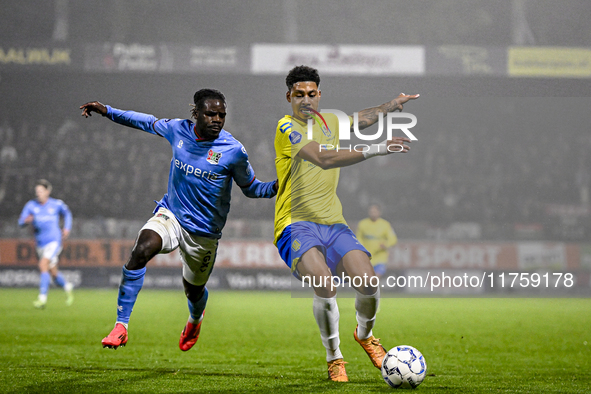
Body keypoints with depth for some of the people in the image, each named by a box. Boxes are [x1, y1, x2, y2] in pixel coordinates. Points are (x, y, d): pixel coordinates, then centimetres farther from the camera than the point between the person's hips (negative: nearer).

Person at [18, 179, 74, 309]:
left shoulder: (56, 204, -2)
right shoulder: (31, 205, -1)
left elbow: (67, 213, 18)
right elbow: (21, 222, -8)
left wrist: (67, 228, 7)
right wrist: (26, 220, -31)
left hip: (54, 241, -4)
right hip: (40, 243, 4)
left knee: (43, 265, -24)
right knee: (53, 273, 11)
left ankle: (42, 298, -26)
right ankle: (67, 287, 41)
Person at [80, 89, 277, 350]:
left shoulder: (234, 150, -14)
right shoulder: (178, 130, -6)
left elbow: (250, 189, -1)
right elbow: (148, 123, 14)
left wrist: (275, 187, -22)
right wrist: (106, 111, 14)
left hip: (204, 232, -1)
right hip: (171, 214, 1)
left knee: (194, 291, 14)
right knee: (140, 251, -28)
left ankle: (195, 319, 55)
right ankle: (121, 326, -24)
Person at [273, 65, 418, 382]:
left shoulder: (328, 121, 14)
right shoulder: (287, 127, -9)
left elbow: (360, 119, 39)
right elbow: (324, 159, -24)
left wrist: (391, 105, 47)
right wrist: (376, 149, -27)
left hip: (333, 224, 6)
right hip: (296, 225, -6)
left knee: (368, 283, -16)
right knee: (325, 284, -32)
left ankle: (364, 334, 18)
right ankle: (334, 358, -8)